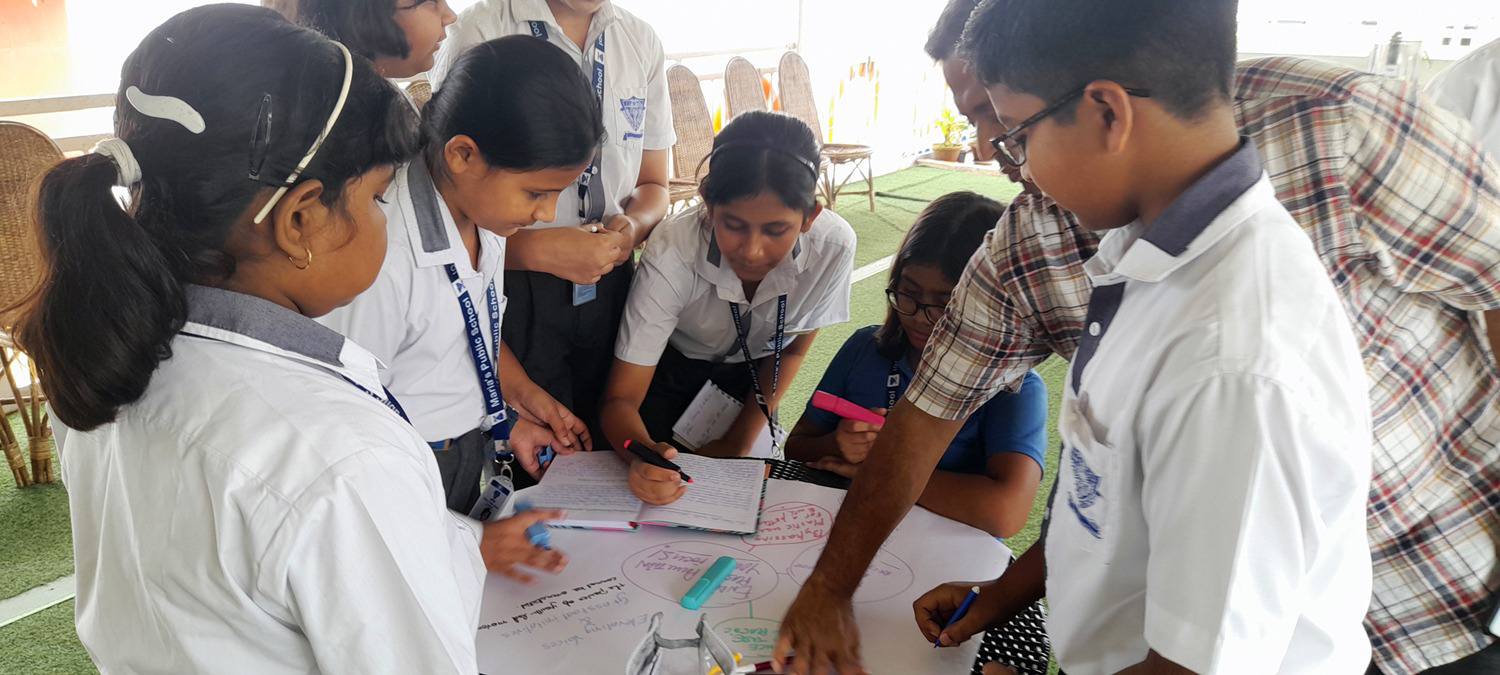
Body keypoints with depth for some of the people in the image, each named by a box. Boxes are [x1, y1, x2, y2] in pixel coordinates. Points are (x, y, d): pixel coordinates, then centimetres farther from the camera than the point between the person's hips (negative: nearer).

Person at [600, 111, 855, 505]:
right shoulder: (672, 256, -39)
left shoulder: (833, 244, -32)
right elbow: (621, 398, -34)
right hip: (668, 367, -2)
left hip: (751, 374, 2)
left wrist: (741, 441, -10)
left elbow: (792, 349, -12)